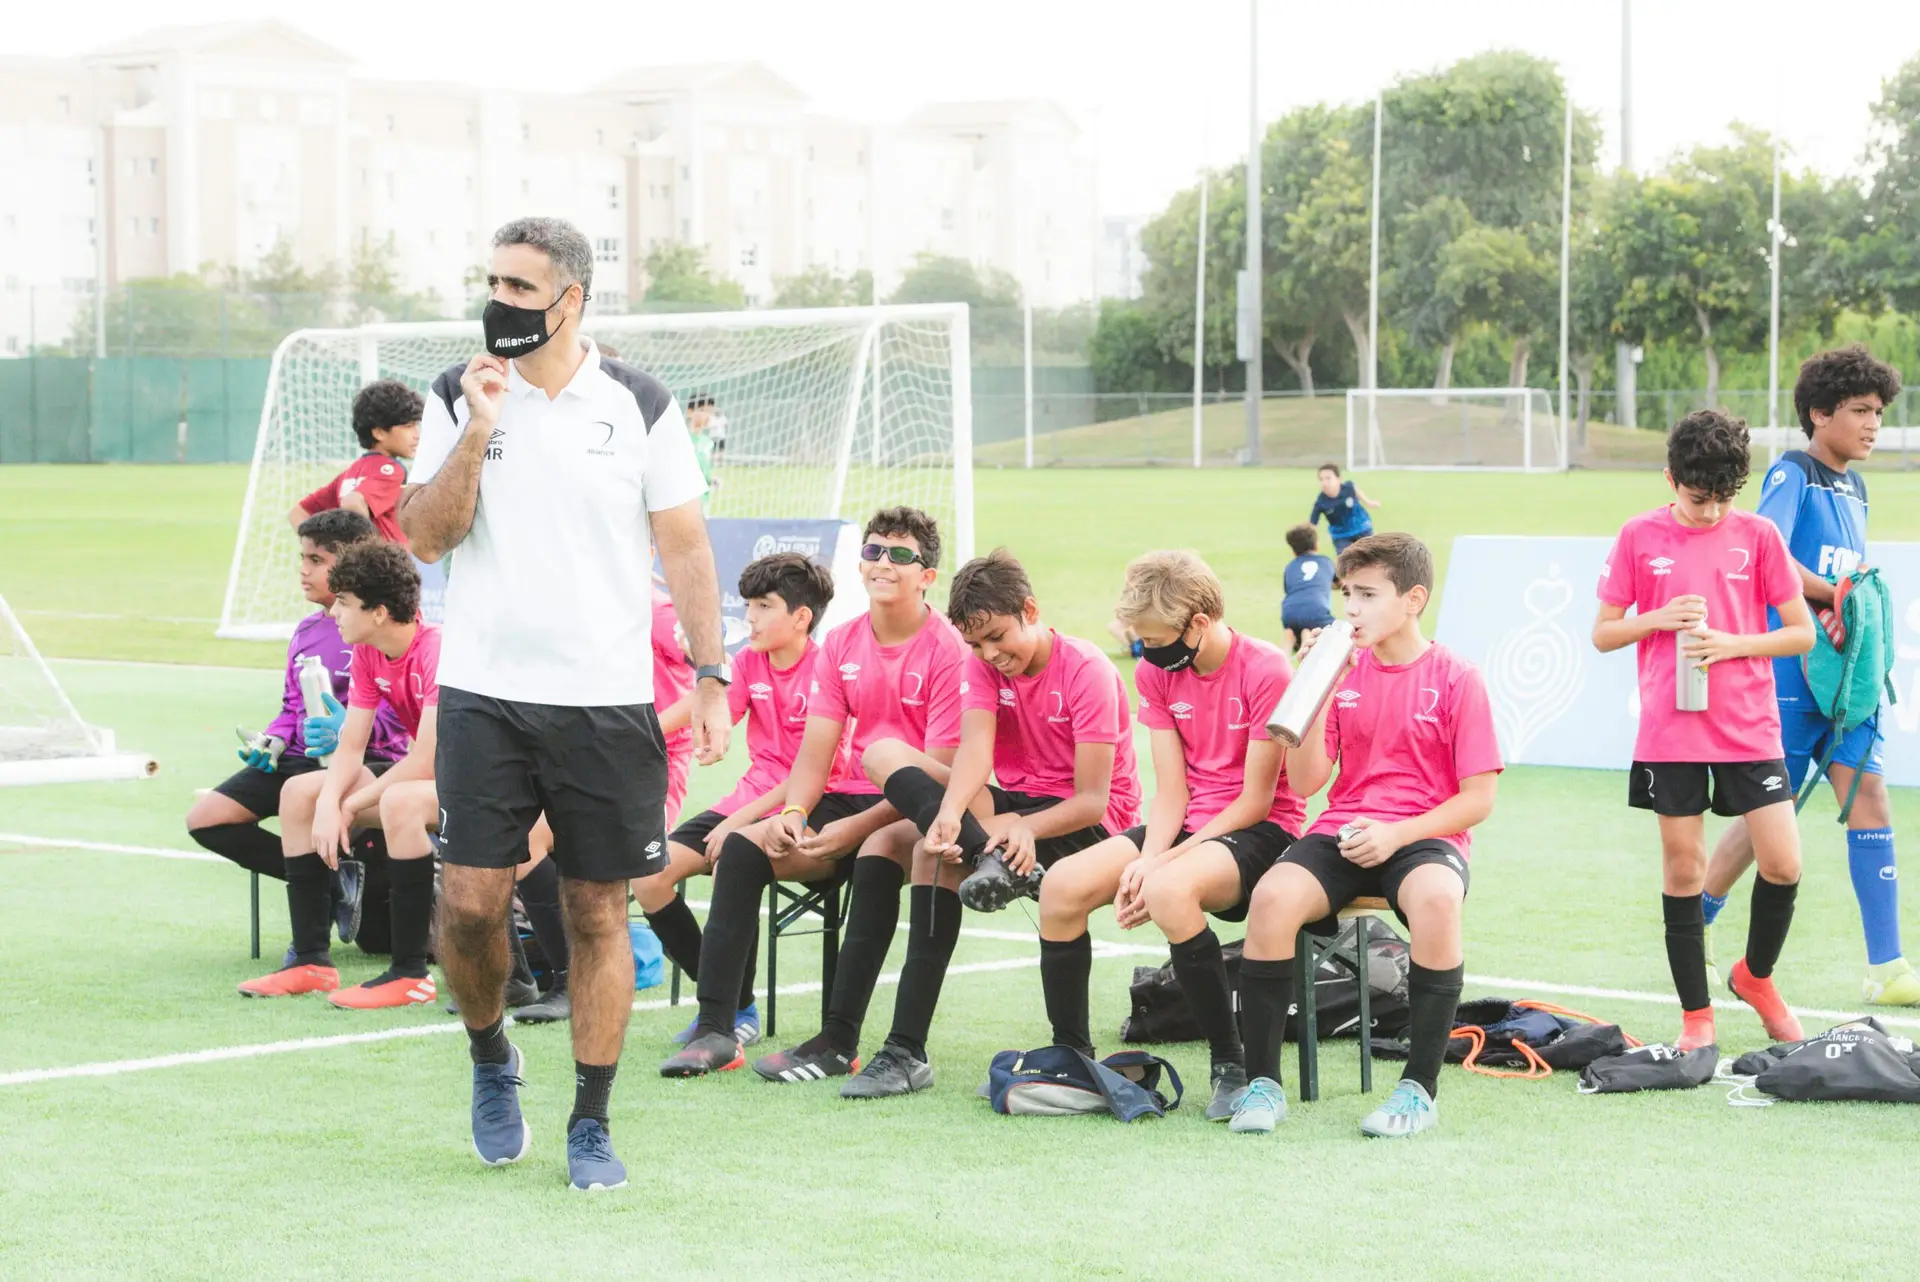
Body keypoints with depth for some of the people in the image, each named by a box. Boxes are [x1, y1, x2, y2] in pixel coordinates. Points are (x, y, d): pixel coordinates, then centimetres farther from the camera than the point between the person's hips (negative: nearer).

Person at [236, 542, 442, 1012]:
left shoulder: (436, 652, -25)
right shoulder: (368, 655, 2)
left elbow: (424, 762, -28)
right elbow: (351, 746, 2)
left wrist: (352, 805, -17)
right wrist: (328, 802, -18)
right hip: (423, 776, 10)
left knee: (400, 802, -39)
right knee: (299, 792, 3)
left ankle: (411, 974, -27)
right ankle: (311, 960, 3)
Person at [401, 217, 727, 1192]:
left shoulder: (640, 407, 2)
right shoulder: (457, 399, 4)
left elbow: (685, 548, 4)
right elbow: (426, 536, -3)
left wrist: (710, 677, -2)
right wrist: (477, 431, -14)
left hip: (607, 700, 0)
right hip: (485, 693, 1)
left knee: (598, 909, 2)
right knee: (469, 899, -7)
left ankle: (591, 1123, 12)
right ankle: (489, 1054, 23)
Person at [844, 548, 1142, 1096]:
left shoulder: (1087, 671, -16)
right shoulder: (985, 666, 1)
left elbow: (1093, 800, -20)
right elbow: (975, 748, -18)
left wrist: (1023, 826, -37)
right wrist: (948, 815, -39)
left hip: (1089, 826, -7)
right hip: (1013, 804, 7)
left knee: (937, 855, -32)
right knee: (884, 754, -16)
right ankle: (998, 863, -37)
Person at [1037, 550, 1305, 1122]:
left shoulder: (1265, 670, -15)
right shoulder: (1157, 673, 5)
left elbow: (1256, 799, -15)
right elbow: (1171, 792, 2)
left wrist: (1162, 865, -18)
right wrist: (1146, 860, -18)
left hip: (1260, 830, -7)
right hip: (1187, 825, 7)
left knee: (1170, 891, -37)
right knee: (1062, 885, -15)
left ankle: (1230, 1065, -24)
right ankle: (1070, 1054, 3)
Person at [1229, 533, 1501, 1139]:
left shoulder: (1455, 679, -1)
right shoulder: (1344, 671, 9)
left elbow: (1478, 798, -3)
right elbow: (1306, 782, 4)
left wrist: (1396, 835, -15)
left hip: (1424, 837, -3)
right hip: (1343, 832, 3)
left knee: (1435, 900, -39)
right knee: (1273, 895, -29)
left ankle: (1420, 1089, -26)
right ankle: (1263, 1083, -18)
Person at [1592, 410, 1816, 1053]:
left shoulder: (1758, 535, 0)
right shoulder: (1640, 537, 1)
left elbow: (1802, 633, 3)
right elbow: (1602, 634, 6)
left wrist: (1733, 643, -12)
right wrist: (1657, 619, -13)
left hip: (1750, 729, 0)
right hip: (1670, 733, 0)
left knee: (1783, 865, -6)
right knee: (1682, 871, 3)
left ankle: (1756, 976, 22)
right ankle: (1696, 1017, 14)